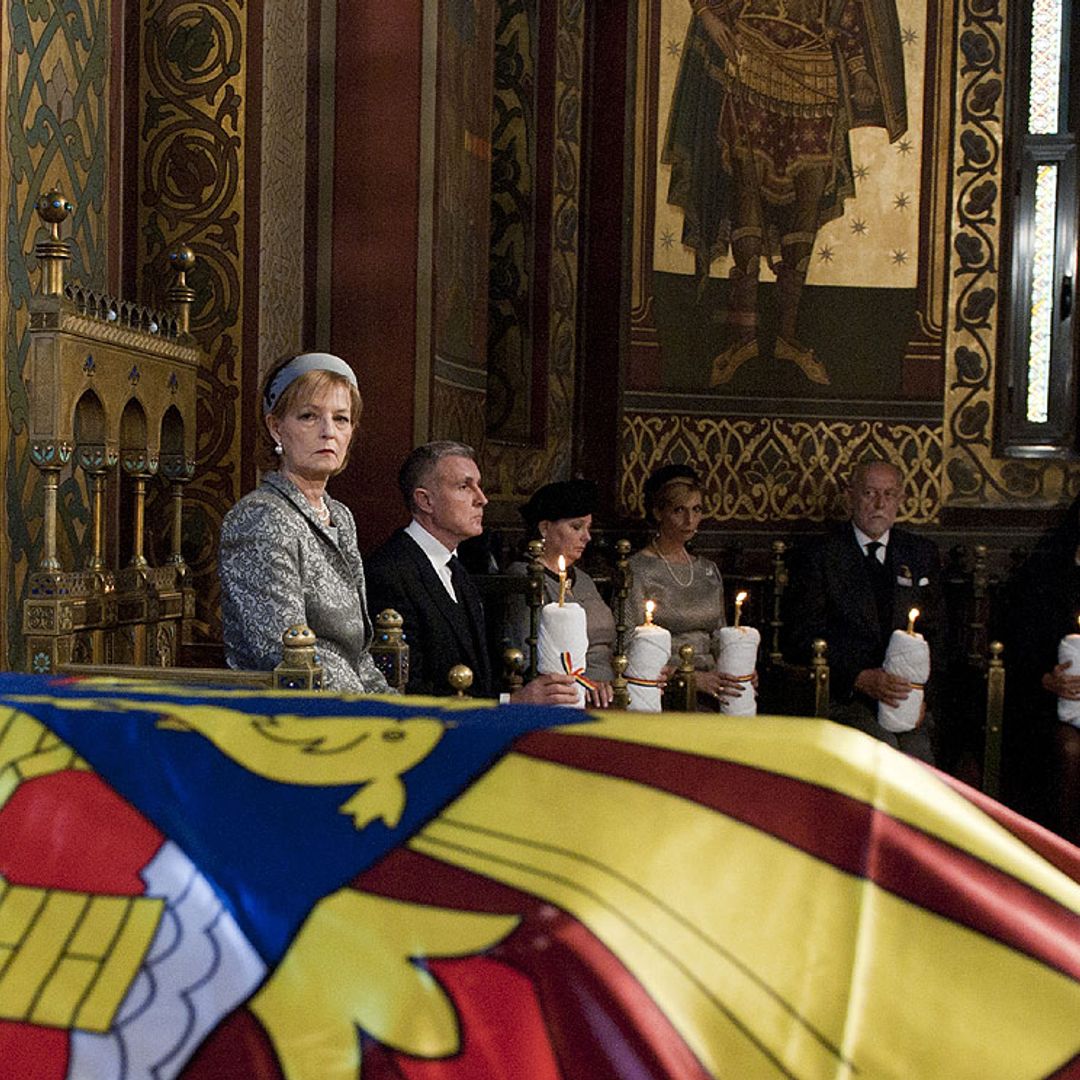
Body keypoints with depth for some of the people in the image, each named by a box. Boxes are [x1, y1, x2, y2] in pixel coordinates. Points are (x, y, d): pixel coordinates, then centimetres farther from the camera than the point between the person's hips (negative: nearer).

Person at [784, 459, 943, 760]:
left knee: (916, 748, -27)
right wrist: (861, 678, -13)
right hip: (842, 695, -3)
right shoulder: (820, 557, 4)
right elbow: (803, 636, -1)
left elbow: (934, 633, 15)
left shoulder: (922, 553, 16)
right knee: (881, 747, -30)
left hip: (908, 693, 3)